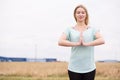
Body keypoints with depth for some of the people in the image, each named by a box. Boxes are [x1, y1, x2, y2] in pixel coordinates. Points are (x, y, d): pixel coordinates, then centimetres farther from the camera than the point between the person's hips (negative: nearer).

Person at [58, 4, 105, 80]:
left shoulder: (92, 29, 7)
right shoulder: (70, 30, 6)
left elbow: (102, 40, -10)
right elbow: (60, 42, -10)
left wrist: (86, 44, -18)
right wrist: (77, 43, -16)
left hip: (89, 68, 1)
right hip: (74, 68, -1)